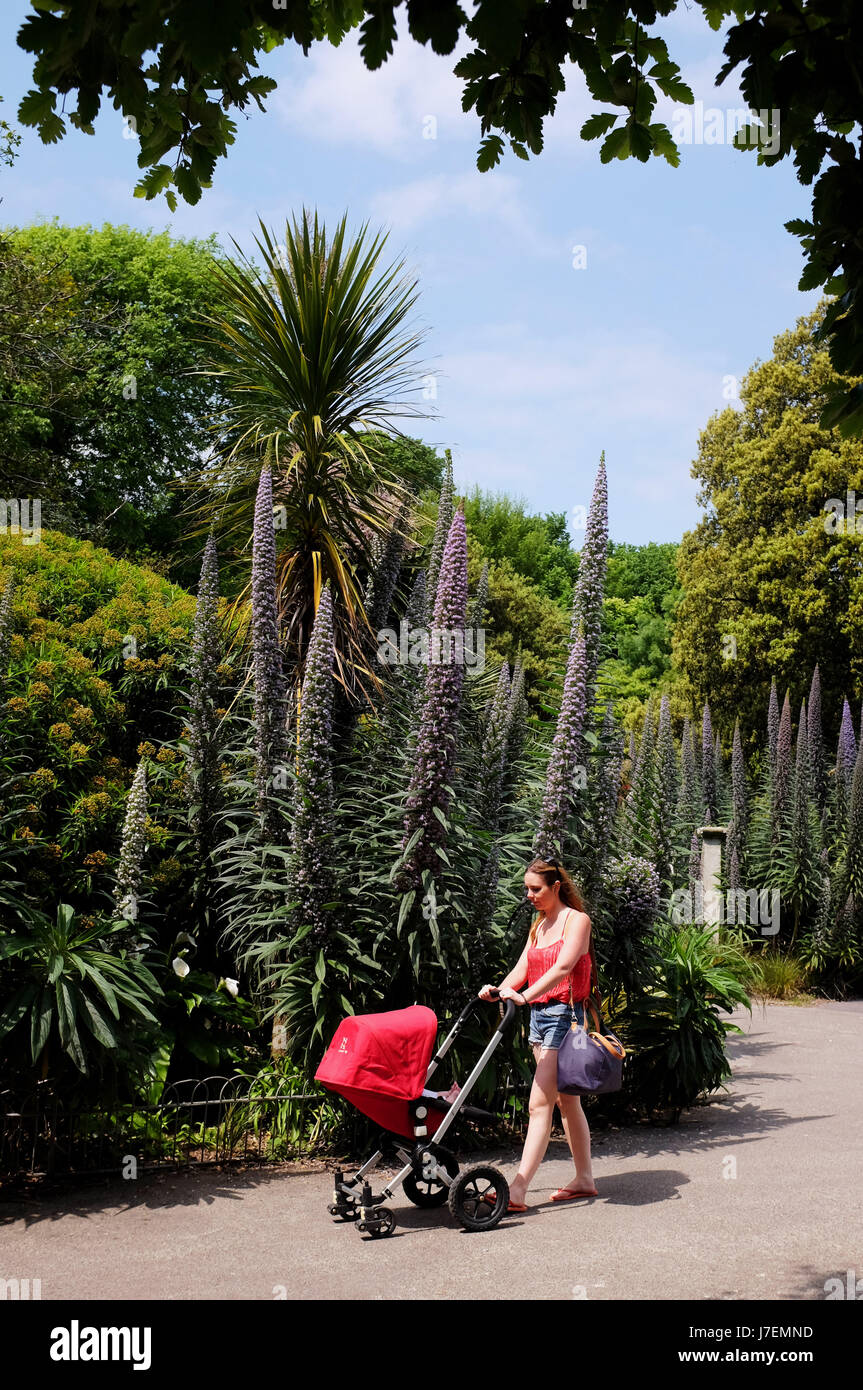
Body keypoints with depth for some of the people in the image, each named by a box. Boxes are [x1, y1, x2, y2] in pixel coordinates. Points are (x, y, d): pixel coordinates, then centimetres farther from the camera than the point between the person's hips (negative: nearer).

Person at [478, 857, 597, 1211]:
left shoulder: (576, 920, -7)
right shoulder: (538, 926, 17)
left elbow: (563, 968, -22)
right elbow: (522, 969, 7)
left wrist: (526, 995, -34)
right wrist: (499, 989, -13)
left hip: (564, 1015, -8)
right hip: (539, 1016, 8)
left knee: (539, 1104, -13)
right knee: (566, 1101, 14)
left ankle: (517, 1190, -17)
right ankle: (584, 1179, 23)